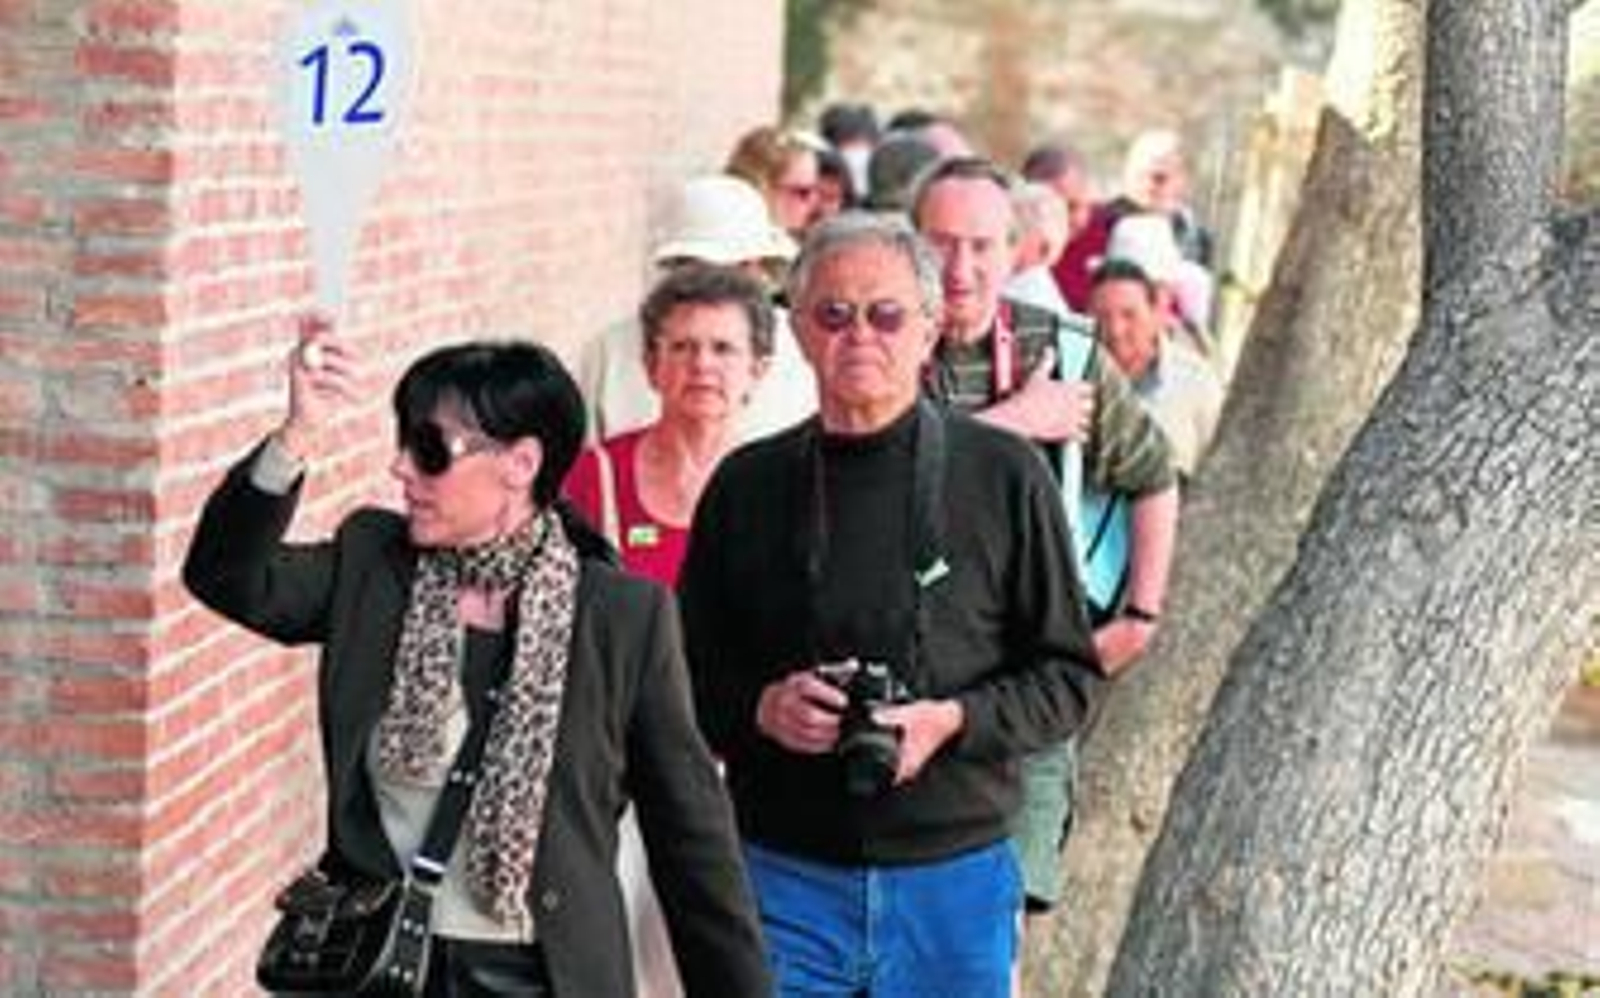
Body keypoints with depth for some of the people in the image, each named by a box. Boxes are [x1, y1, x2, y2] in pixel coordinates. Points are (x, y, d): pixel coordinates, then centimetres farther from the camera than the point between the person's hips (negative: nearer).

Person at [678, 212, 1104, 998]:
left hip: (952, 880, -1)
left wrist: (953, 721, -14)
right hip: (783, 875, 1)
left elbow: (1070, 676, 3)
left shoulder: (1003, 477, 0)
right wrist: (759, 708, -10)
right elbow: (689, 676, 11)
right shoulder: (747, 485, 5)